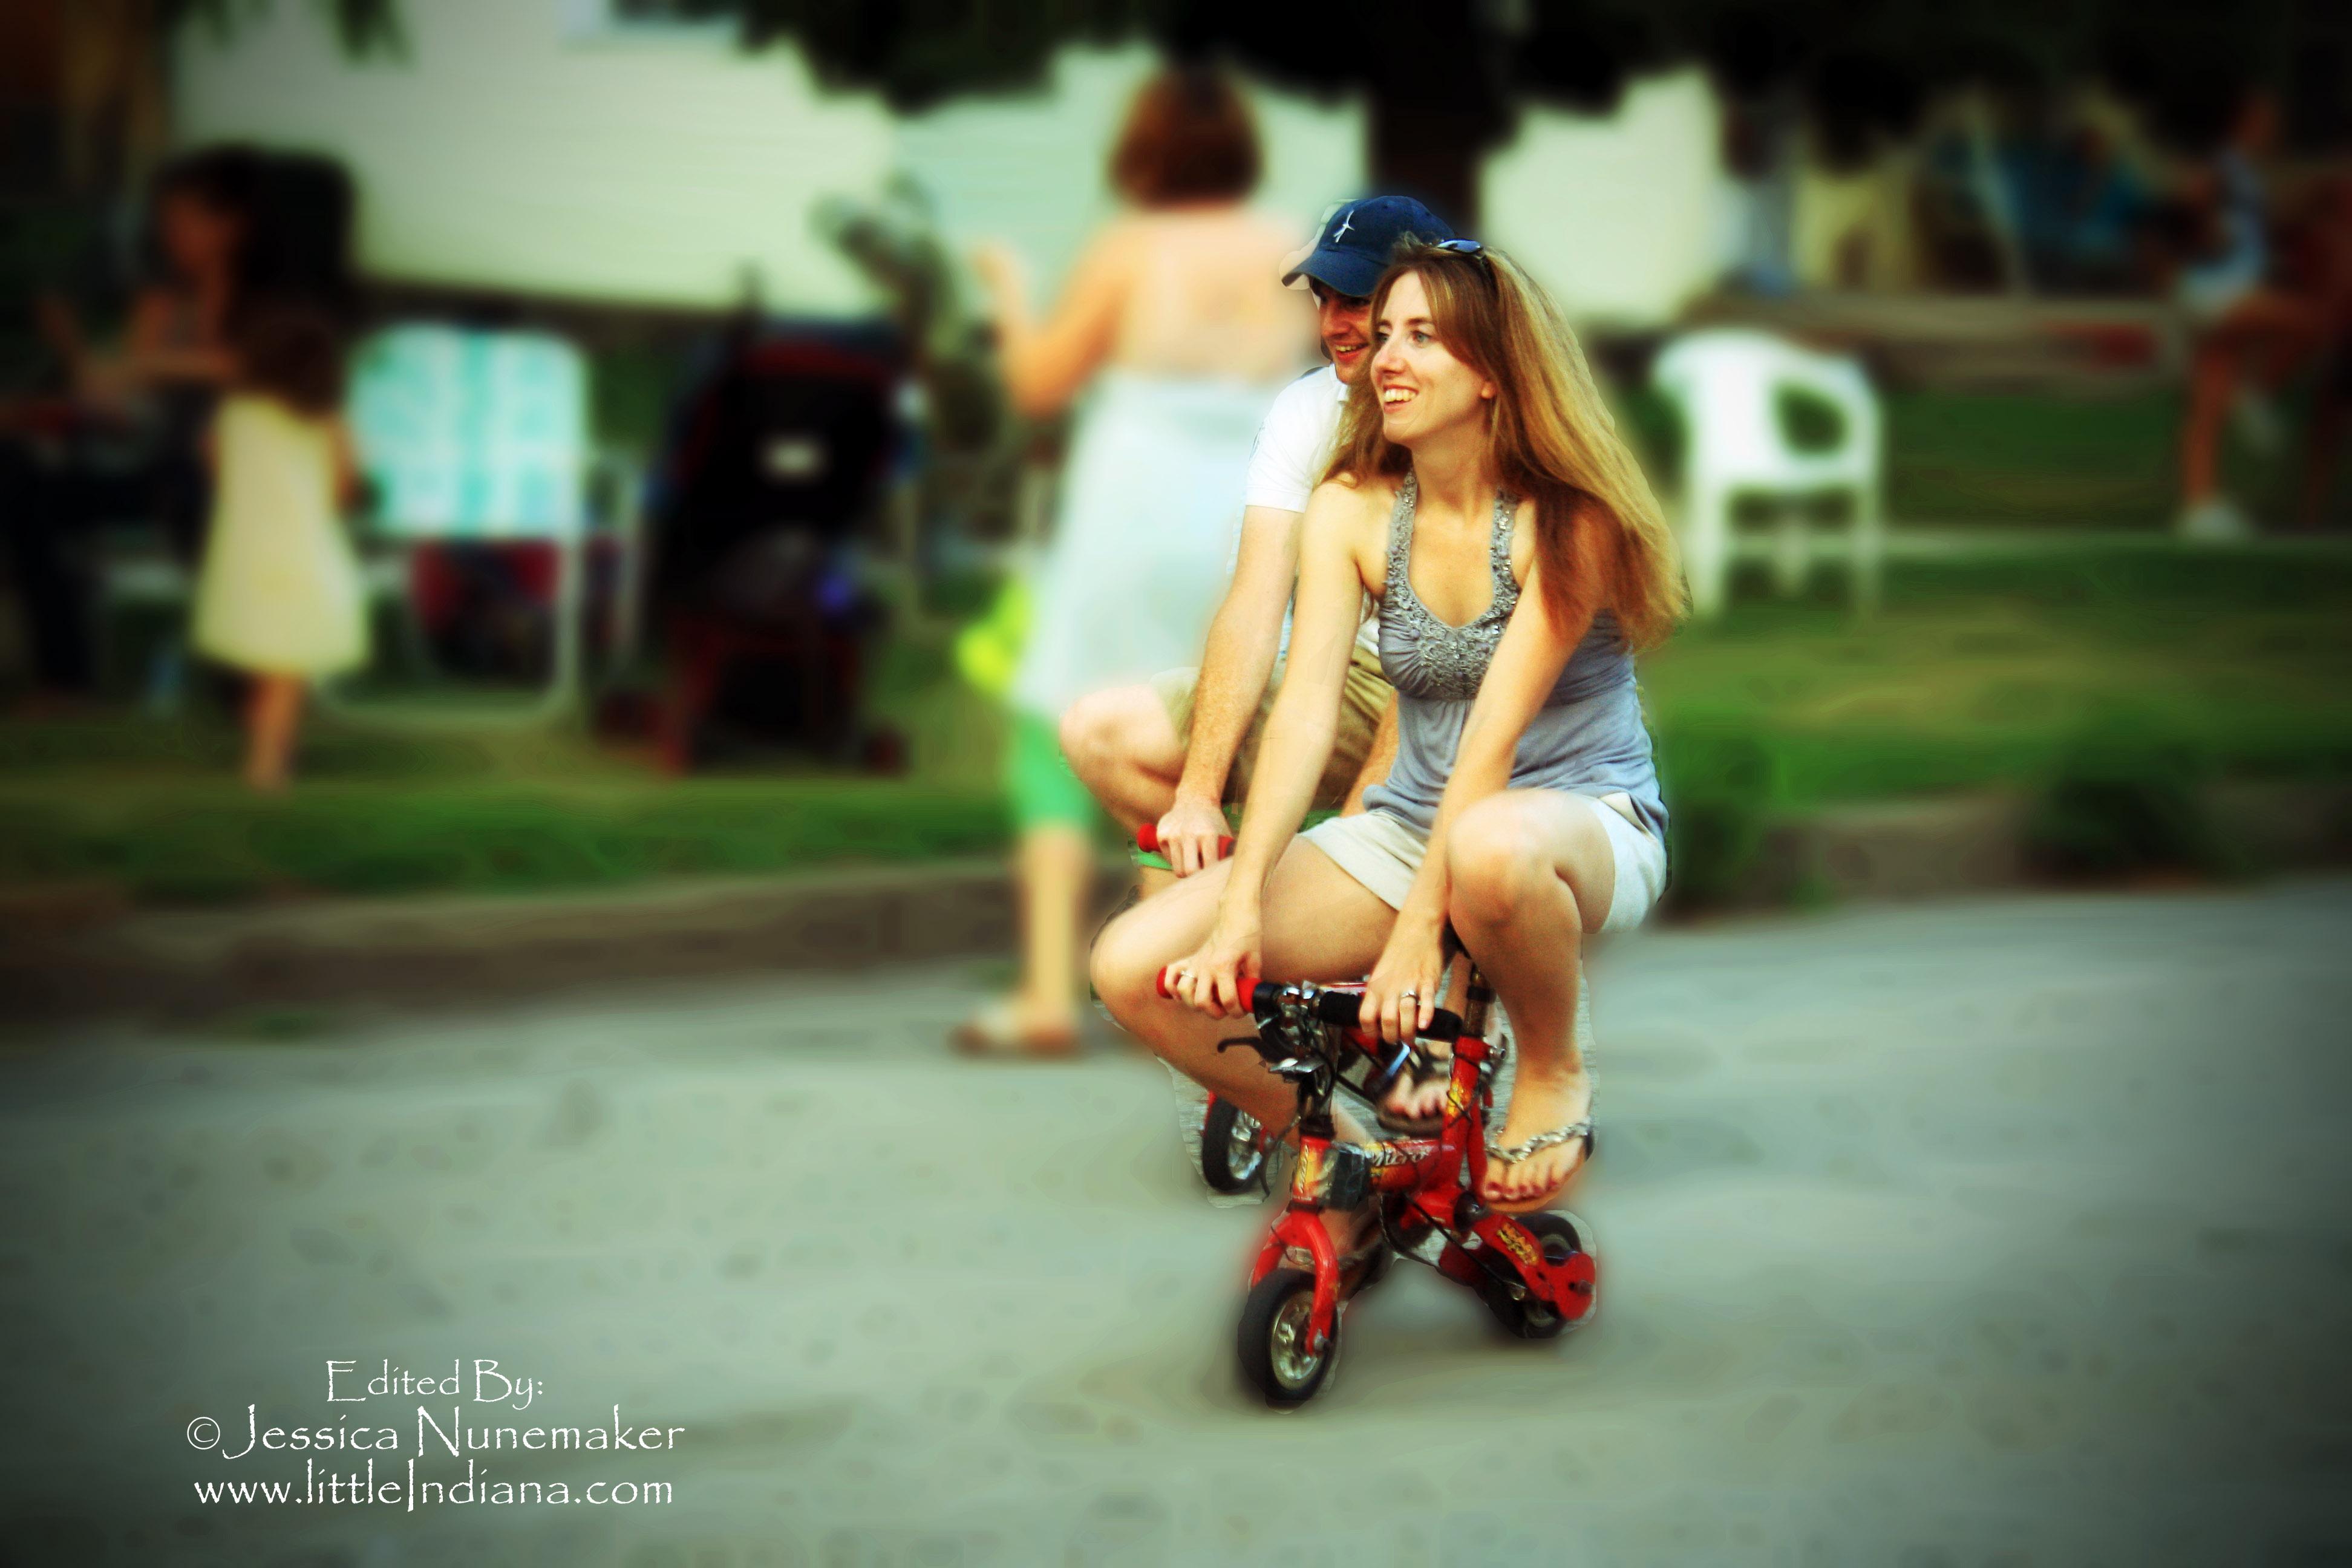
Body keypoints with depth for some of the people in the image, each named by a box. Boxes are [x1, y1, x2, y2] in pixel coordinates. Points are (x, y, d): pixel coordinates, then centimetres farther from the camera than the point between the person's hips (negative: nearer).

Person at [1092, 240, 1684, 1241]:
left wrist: (1417, 932, -30)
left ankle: (1555, 1073, -12)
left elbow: (1495, 735, -23)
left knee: (1493, 849, -45)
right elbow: (1306, 707, -11)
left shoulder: (1567, 518, -15)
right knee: (1136, 968, -15)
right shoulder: (1349, 511, -1)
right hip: (1410, 821, 5)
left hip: (1589, 819, -5)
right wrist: (1241, 908, -24)